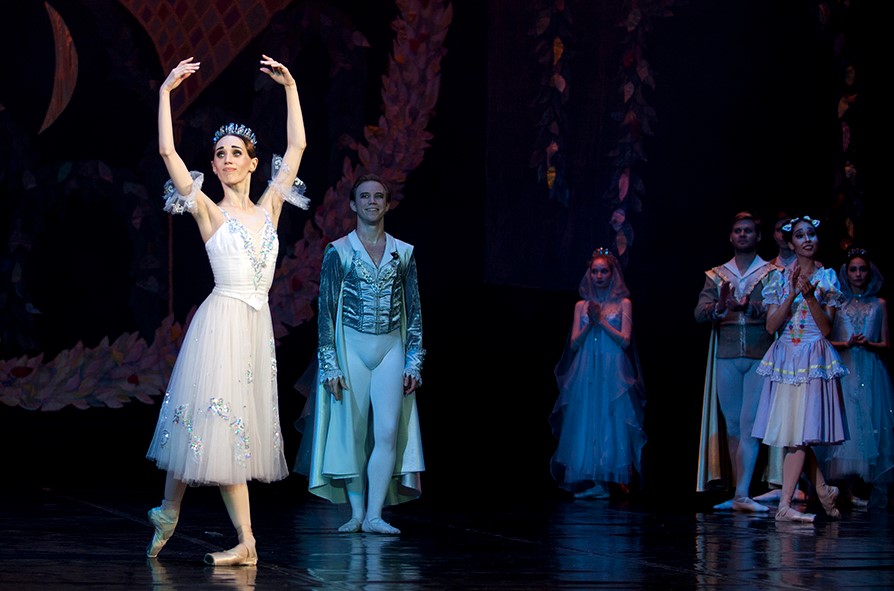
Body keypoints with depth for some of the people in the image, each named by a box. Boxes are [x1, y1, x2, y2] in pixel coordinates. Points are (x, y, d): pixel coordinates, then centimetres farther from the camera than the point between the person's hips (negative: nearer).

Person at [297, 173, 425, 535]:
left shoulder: (403, 253, 8)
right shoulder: (338, 252, 0)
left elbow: (414, 312, 10)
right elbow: (326, 311, -1)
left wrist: (414, 362, 4)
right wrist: (330, 364, -8)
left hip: (391, 351, 2)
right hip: (351, 347, -2)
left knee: (388, 432, -9)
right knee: (353, 434, 1)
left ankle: (374, 515, -7)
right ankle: (356, 513, 9)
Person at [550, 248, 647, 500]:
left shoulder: (623, 304, 5)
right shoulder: (581, 306, 12)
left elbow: (625, 340, -4)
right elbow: (574, 343, 5)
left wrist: (601, 320, -9)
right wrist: (590, 323, -9)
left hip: (613, 375, -2)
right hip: (586, 375, 3)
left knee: (611, 425, -6)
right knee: (585, 425, -2)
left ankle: (612, 479, -5)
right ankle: (588, 482, 0)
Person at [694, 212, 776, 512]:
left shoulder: (772, 274, 7)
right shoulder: (716, 275, 14)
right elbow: (700, 312, 2)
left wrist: (750, 307, -26)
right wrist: (719, 308, -20)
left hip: (760, 356, -3)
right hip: (726, 356, 3)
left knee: (750, 424, -10)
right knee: (732, 424, 5)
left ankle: (742, 494, -13)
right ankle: (740, 493, 9)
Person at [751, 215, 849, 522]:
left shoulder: (826, 277, 4)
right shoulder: (779, 277, 7)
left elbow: (826, 328, -2)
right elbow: (771, 325, -1)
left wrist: (810, 295, -16)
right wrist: (793, 294, -12)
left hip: (814, 359, -2)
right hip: (785, 357, 2)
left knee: (801, 433, -9)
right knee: (796, 435, 1)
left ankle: (785, 505, -10)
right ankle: (824, 491, 19)